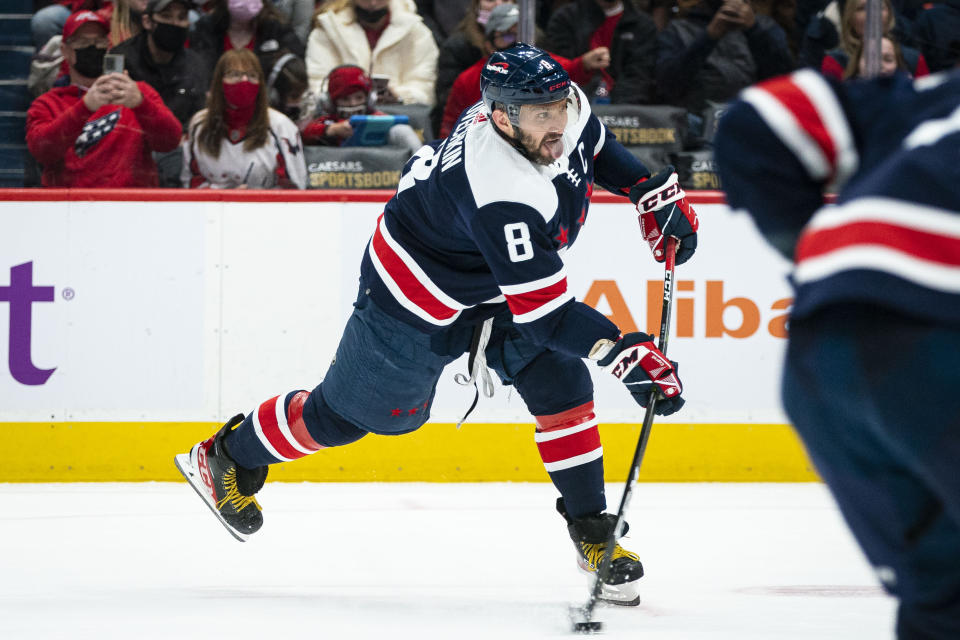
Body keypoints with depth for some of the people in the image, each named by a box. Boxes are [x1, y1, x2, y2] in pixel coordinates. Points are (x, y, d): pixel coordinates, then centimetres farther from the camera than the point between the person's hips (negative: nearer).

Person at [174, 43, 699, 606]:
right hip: (420, 294, -7)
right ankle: (227, 457, 35)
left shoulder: (565, 110, -18)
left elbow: (596, 147, 10)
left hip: (494, 280, 7)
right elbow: (542, 312, -40)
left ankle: (592, 529, 5)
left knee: (562, 385, -7)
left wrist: (655, 192, -1)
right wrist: (626, 353, -45)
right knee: (351, 411, 11)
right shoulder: (502, 193, -43)